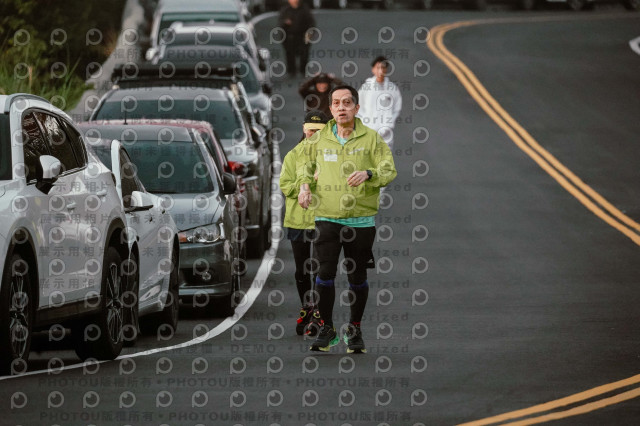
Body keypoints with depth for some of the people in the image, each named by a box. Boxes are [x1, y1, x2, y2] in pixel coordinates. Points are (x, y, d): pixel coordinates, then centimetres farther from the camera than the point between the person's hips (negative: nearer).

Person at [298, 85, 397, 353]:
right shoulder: (318, 140, 6)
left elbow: (389, 170, -2)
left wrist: (368, 174, -22)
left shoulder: (371, 138, 1)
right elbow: (306, 164, 25)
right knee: (325, 273, -8)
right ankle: (326, 329, 4)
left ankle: (354, 329, 21)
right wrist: (304, 185, 6)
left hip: (361, 218, -1)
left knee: (357, 276, 6)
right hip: (327, 217, 1)